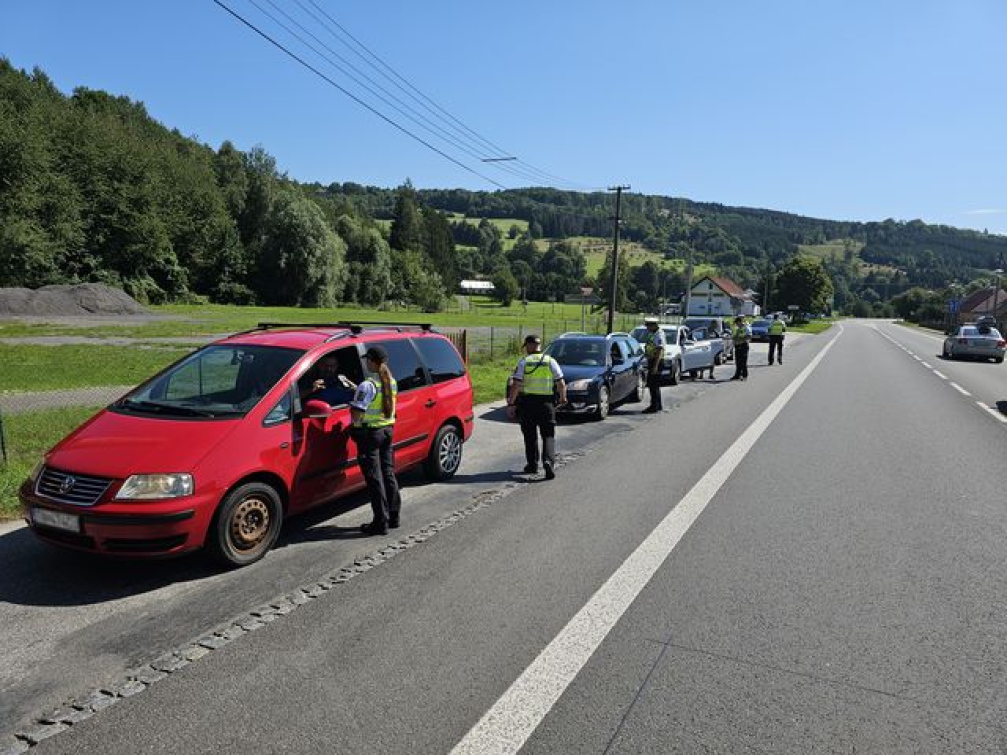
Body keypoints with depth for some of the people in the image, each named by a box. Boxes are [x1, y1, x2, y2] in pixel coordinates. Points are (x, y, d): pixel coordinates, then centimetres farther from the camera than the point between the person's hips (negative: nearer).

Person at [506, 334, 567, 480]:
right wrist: (563, 397, 20)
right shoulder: (550, 361, 3)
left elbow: (515, 385, -9)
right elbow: (561, 383, 2)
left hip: (527, 402, -1)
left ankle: (532, 464, 19)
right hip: (546, 402, 1)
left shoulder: (524, 362, -2)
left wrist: (511, 404, -4)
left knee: (530, 435, 13)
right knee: (548, 435, 4)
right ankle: (548, 461, -16)